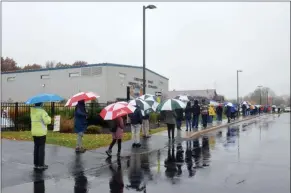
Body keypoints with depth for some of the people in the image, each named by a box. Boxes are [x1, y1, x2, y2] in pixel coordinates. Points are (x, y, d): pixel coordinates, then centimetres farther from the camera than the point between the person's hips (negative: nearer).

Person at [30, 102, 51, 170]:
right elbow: (47, 121, -19)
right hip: (41, 132, -6)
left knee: (36, 147, 14)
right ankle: (41, 165, 5)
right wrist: (49, 118, 1)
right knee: (41, 148, 1)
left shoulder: (32, 110, 4)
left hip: (34, 132, 7)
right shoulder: (42, 111, -16)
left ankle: (36, 164, 19)